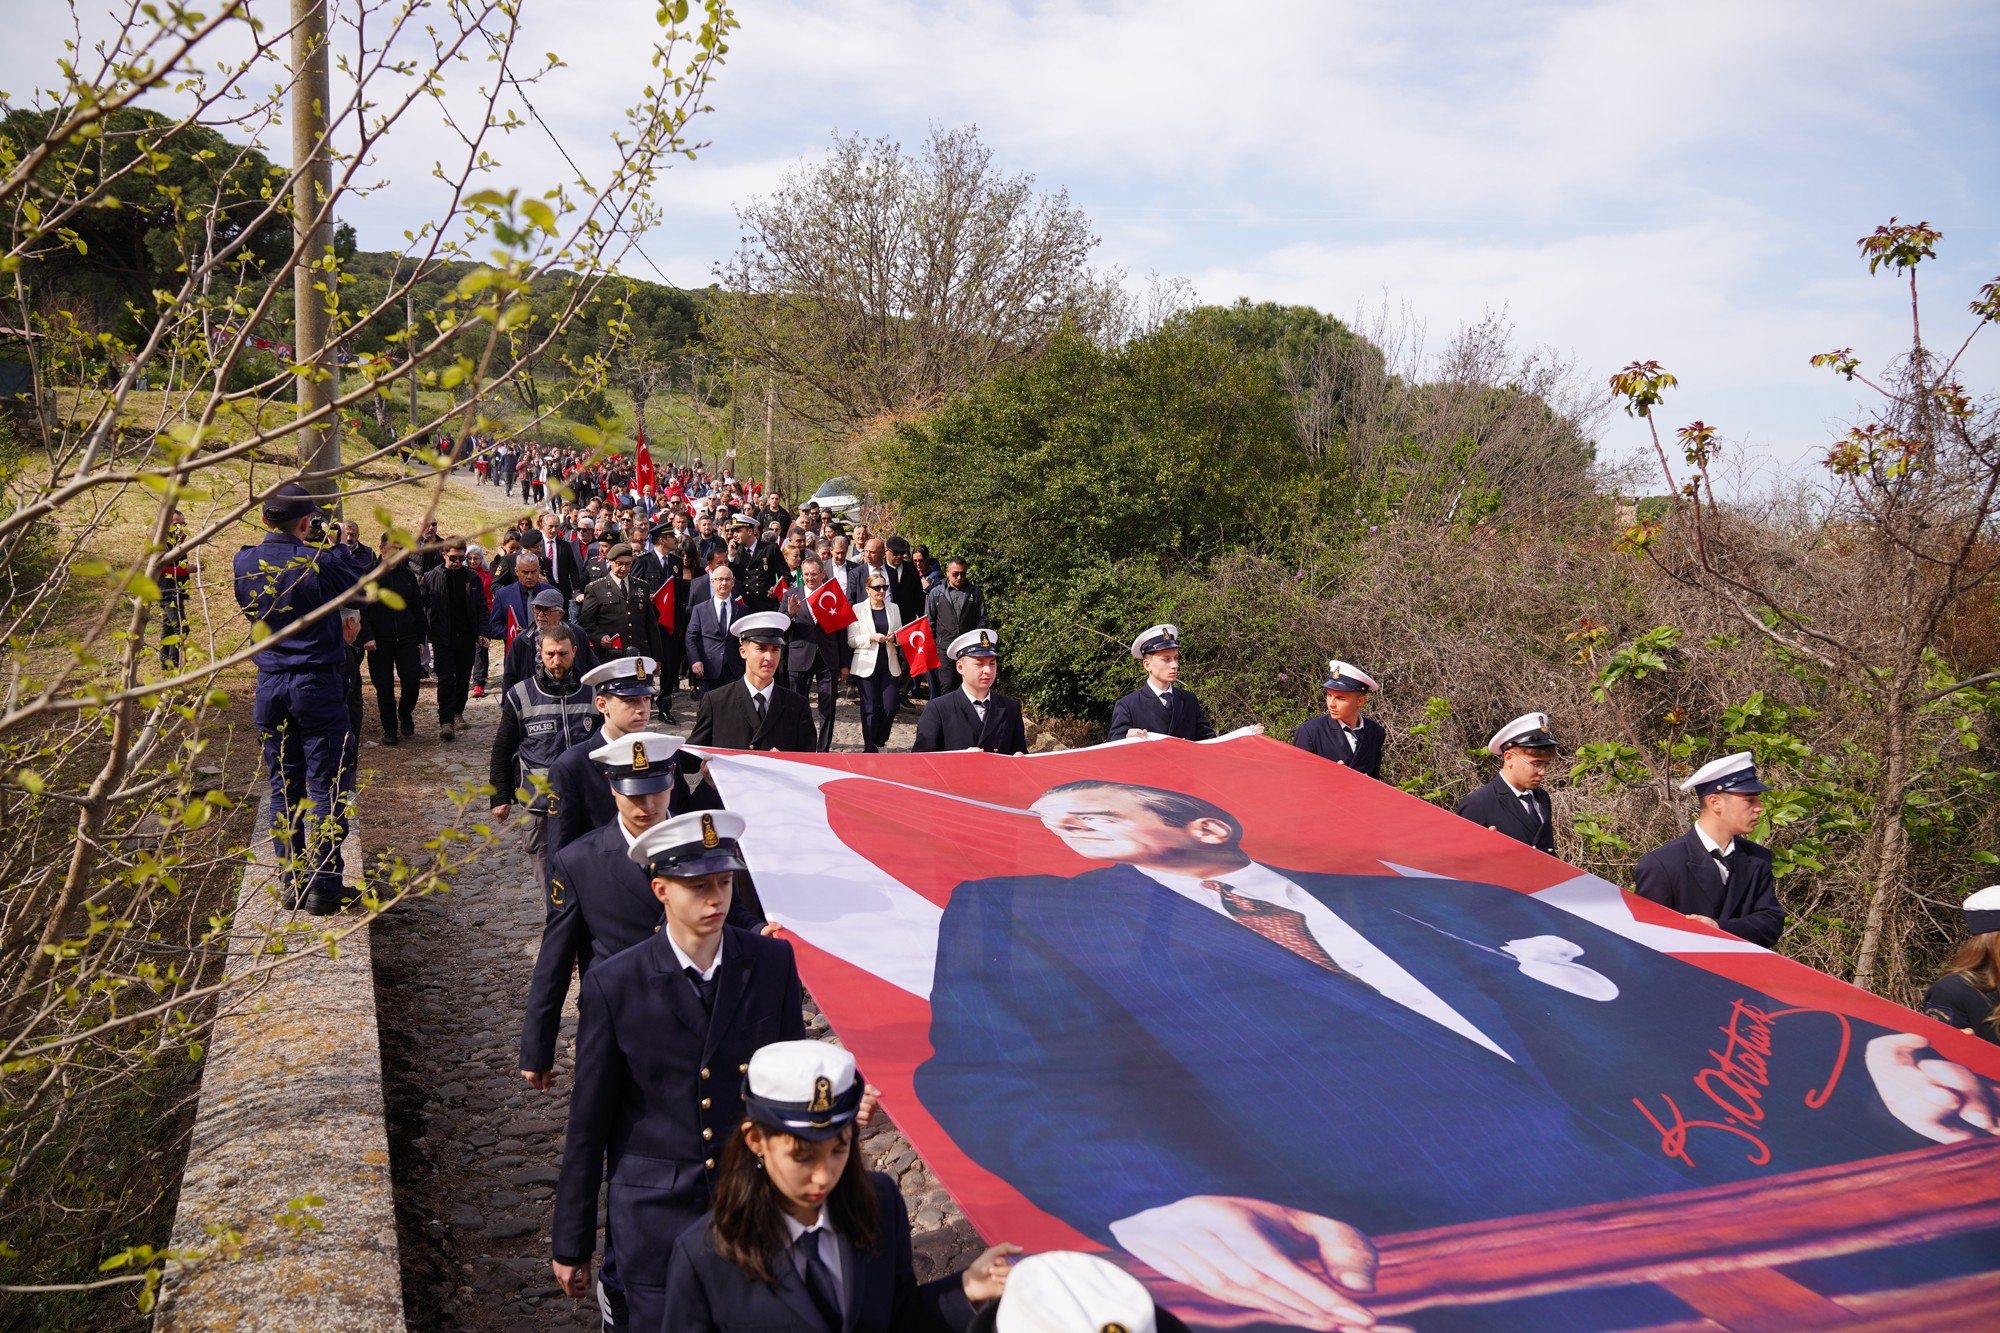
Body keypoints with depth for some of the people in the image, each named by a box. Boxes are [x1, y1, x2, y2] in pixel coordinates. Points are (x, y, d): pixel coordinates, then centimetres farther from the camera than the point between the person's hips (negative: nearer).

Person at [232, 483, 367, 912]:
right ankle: (323, 886, 3)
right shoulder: (318, 562, -15)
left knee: (283, 786, 12)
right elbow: (361, 580, 1)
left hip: (270, 684, 5)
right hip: (316, 683, -5)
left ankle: (290, 882, 17)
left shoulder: (245, 563, 1)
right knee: (325, 787, 1)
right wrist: (331, 543, 7)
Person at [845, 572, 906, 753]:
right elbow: (851, 640, -2)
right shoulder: (858, 609, 2)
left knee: (890, 708, -4)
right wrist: (871, 638, -16)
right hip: (867, 665, -3)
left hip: (889, 665, 3)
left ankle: (879, 740, 21)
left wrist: (895, 639, -5)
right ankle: (870, 747, 8)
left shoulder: (894, 608, 13)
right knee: (870, 709, -2)